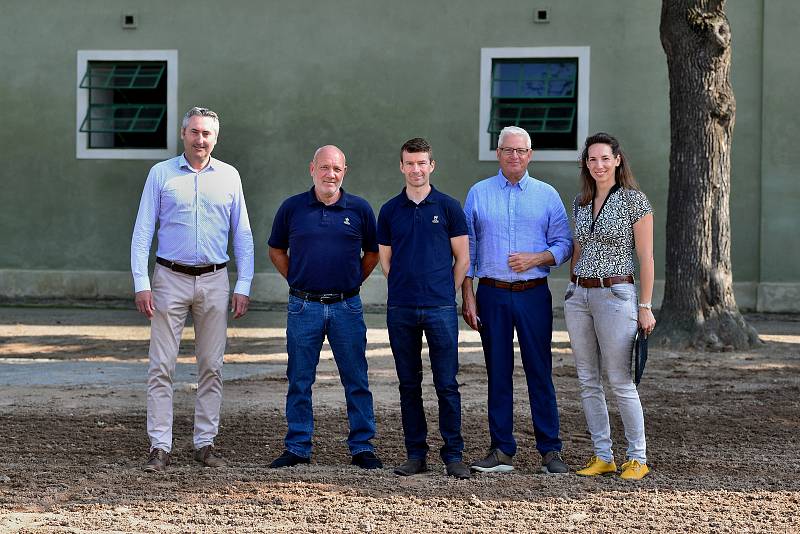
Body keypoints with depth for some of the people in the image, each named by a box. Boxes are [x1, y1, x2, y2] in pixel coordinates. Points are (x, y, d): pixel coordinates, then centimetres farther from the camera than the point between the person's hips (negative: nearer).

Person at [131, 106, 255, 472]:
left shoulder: (229, 177, 8)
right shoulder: (161, 174, 3)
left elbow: (242, 235, 10)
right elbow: (142, 232, 2)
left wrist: (243, 286, 3)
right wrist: (141, 284, -7)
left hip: (214, 281, 2)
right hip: (171, 279, -2)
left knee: (211, 367, 4)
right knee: (162, 366, -5)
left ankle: (205, 443, 12)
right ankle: (160, 446, -1)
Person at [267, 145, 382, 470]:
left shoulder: (359, 209, 3)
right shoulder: (292, 208, 2)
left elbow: (372, 252, 15)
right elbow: (276, 250, 14)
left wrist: (353, 282, 9)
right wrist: (296, 282, 8)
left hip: (347, 306, 0)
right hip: (304, 306, 0)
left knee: (356, 380, 3)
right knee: (299, 381, 4)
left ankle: (362, 447, 11)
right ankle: (297, 448, 13)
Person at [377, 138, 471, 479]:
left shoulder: (448, 207, 2)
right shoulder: (390, 210, 8)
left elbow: (462, 258, 5)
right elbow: (385, 259, 14)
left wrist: (444, 293, 4)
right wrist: (407, 288, 8)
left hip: (440, 308, -2)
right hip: (400, 310, 2)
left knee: (447, 384, -3)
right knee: (409, 385, 6)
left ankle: (453, 455, 3)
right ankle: (416, 454, 13)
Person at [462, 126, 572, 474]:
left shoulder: (547, 195, 7)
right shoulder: (478, 194, 8)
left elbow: (564, 244, 6)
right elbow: (467, 249, 8)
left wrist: (535, 259, -12)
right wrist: (467, 295, 0)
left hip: (533, 294, -1)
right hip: (492, 294, 1)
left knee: (540, 373, -2)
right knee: (498, 374, 3)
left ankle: (550, 451, 3)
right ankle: (501, 451, 9)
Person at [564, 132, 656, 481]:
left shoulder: (634, 200, -6)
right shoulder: (580, 202, 11)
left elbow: (646, 257, -6)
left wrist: (645, 307, -9)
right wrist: (572, 292, 17)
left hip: (615, 295, -6)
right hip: (578, 296, 6)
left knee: (620, 381, -5)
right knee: (588, 382, 7)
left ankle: (638, 458, 5)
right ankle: (603, 457, 14)